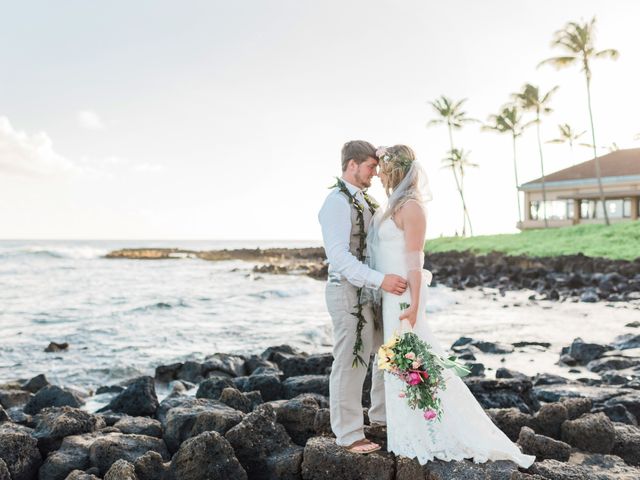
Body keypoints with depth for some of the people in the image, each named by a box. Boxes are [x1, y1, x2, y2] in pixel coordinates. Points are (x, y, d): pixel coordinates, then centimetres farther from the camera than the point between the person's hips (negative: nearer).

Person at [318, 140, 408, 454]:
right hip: (349, 291, -9)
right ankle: (348, 434, 13)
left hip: (372, 290, 9)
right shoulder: (337, 202, -15)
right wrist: (380, 279, -31)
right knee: (350, 363, 0)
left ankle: (382, 414, 38)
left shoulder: (366, 202, 13)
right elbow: (339, 256, -24)